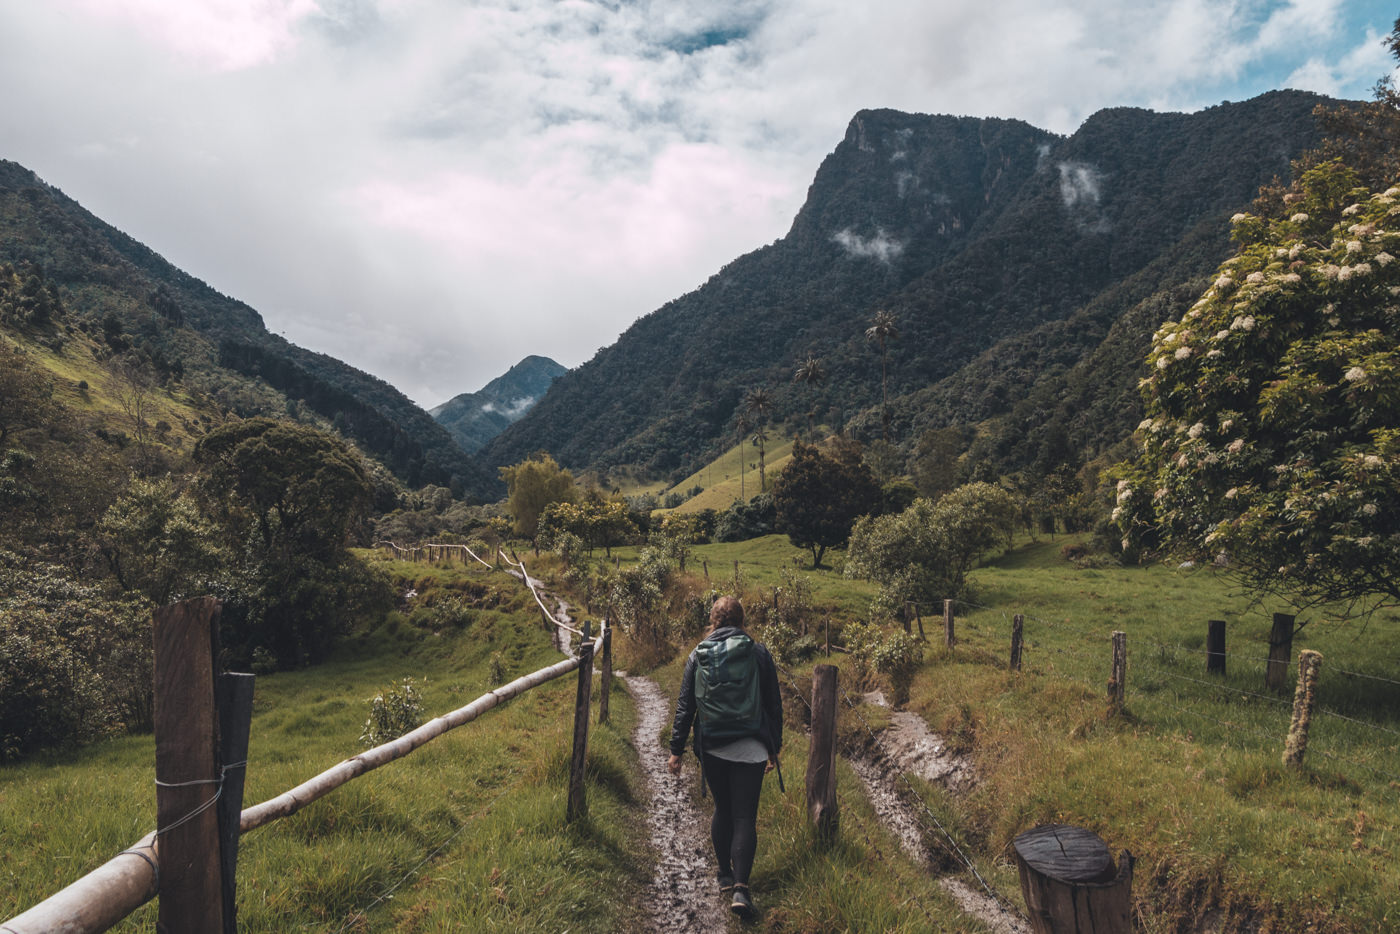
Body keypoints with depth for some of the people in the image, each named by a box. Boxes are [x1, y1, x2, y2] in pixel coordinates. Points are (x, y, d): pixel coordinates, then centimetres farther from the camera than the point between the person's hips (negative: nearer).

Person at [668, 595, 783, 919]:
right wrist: (774, 748, 13)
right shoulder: (760, 653, 0)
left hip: (712, 748, 2)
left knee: (722, 811, 18)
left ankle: (725, 876, 29)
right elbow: (774, 705, 4)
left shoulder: (699, 655, 1)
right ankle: (740, 888, -9)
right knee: (745, 818, 1)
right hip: (750, 749, -2)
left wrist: (676, 749, 7)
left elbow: (685, 707, 1)